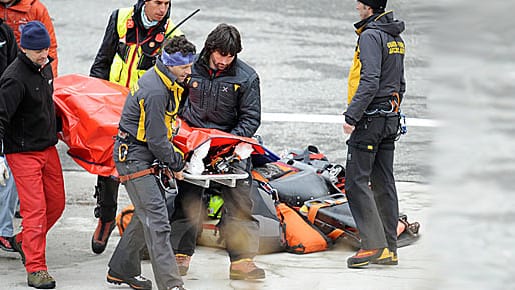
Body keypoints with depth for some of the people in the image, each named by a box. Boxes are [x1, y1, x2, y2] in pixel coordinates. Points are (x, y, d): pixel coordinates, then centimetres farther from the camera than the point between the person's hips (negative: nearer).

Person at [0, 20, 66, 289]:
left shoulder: (44, 66, 5)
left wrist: (57, 130, 31)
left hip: (48, 147, 8)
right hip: (23, 153, -8)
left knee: (56, 203, 13)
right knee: (35, 209, -12)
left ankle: (23, 242, 35)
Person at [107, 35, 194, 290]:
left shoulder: (160, 79, 6)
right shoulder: (155, 92, -26)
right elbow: (157, 140, -21)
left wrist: (173, 155, 12)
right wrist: (175, 164, -6)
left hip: (145, 153, 10)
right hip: (133, 157, -10)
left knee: (147, 214, 16)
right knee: (156, 219, -13)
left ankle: (121, 269, 28)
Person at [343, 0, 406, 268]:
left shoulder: (371, 36, -14)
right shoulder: (395, 38, 16)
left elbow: (370, 82, -23)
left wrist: (351, 116, -22)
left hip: (370, 117, -9)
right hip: (390, 119, 9)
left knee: (356, 181, -9)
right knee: (384, 182, 10)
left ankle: (373, 244, -16)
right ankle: (389, 250, 10)